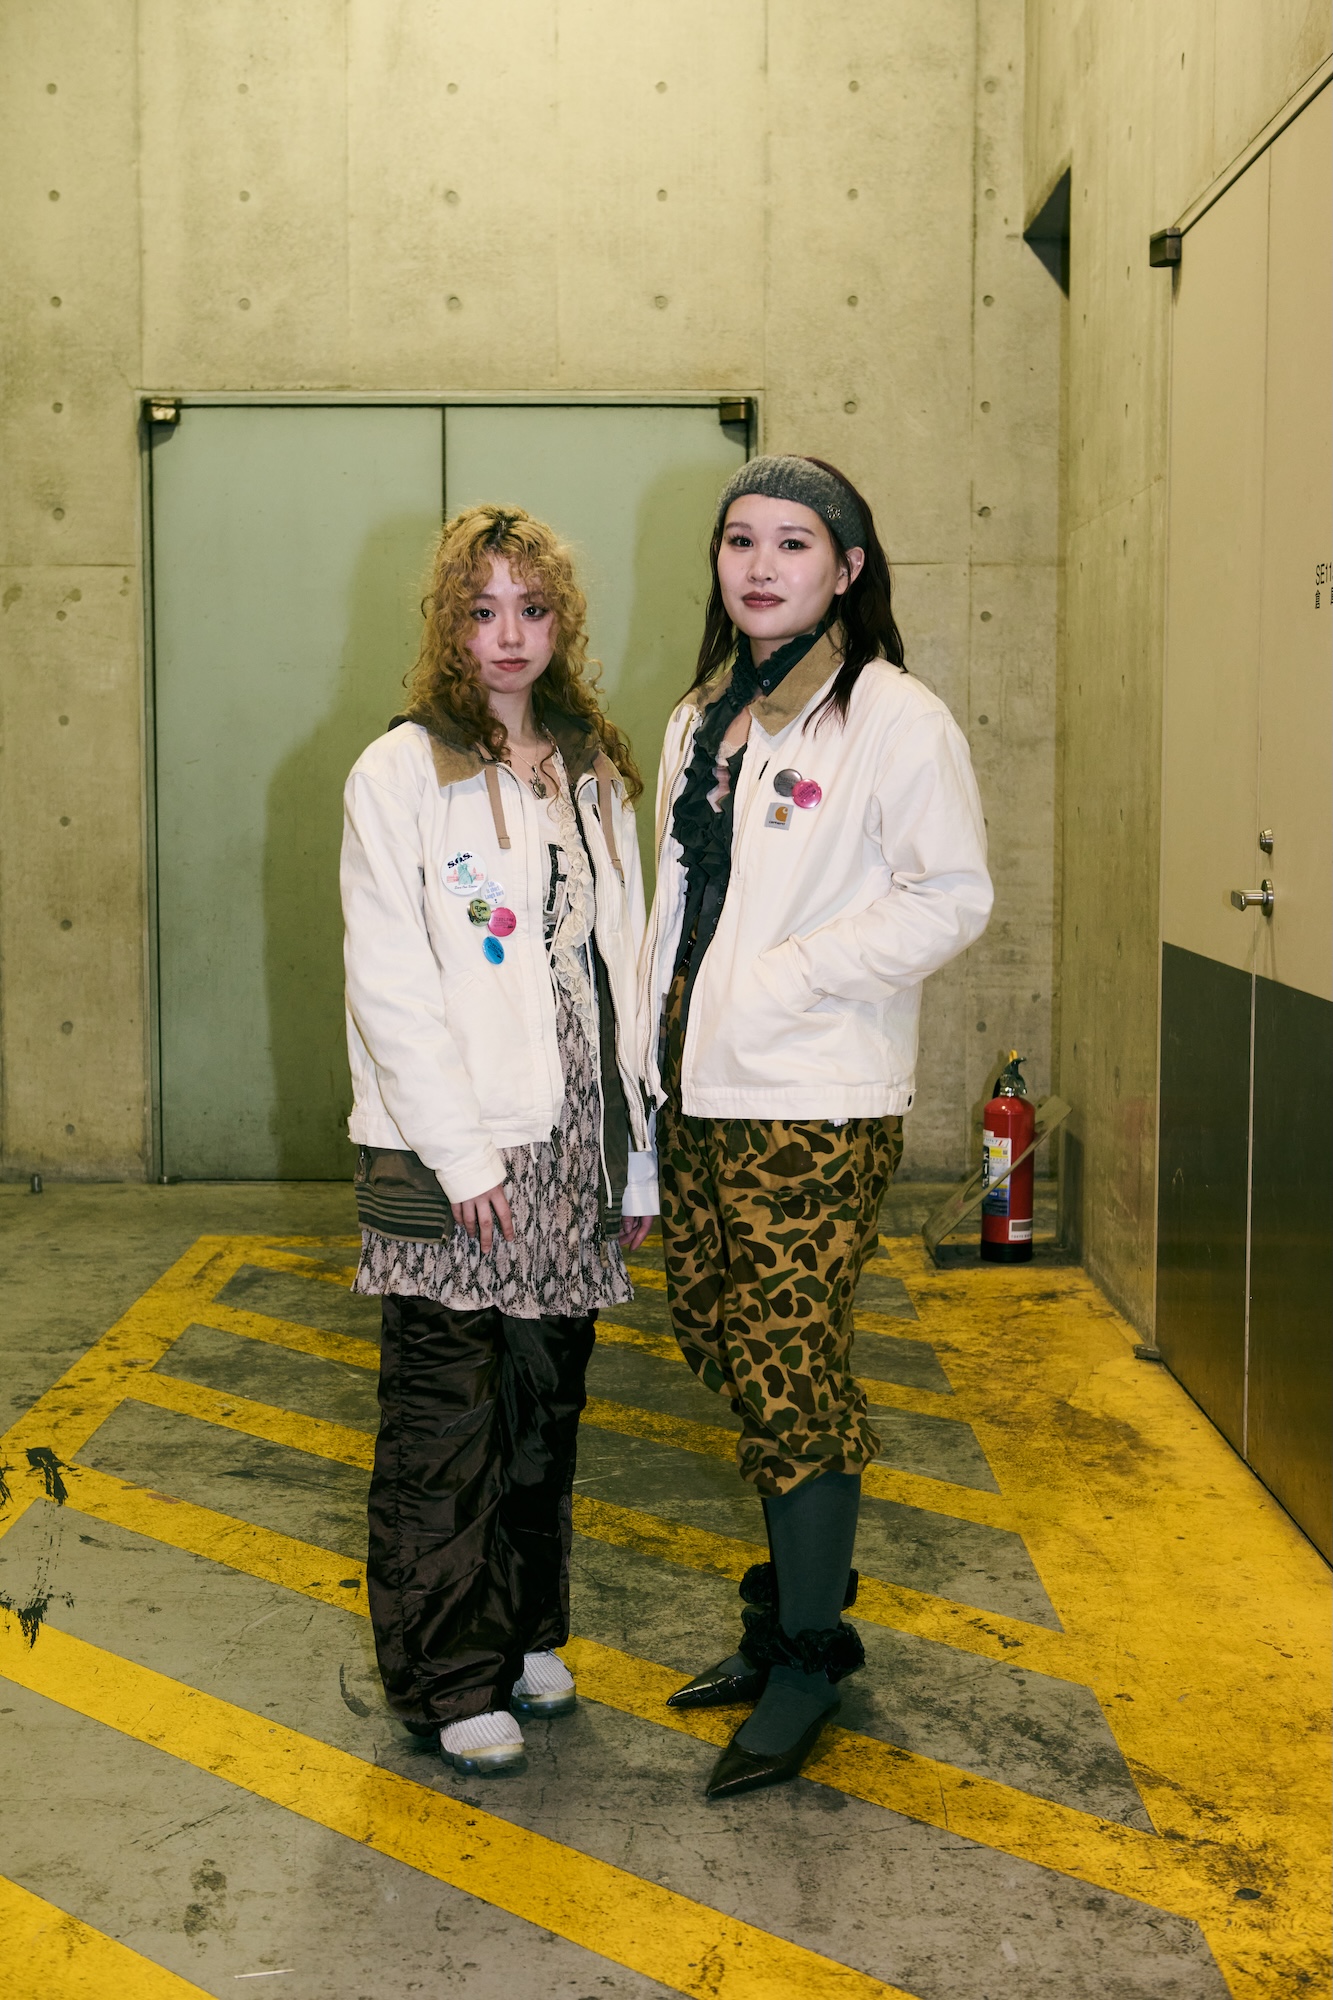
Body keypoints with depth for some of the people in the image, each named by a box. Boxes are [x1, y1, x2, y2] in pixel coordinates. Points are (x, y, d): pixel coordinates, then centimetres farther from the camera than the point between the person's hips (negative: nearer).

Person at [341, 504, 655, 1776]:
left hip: (574, 1150, 5)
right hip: (452, 1159, -5)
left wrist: (636, 1156, 9)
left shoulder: (596, 776, 13)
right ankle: (451, 1680, 13)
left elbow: (624, 973, 12)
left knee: (546, 1410, 14)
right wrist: (459, 1151, -15)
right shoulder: (400, 773, -4)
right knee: (445, 1428, 1)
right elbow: (390, 985, -10)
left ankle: (524, 1634, 29)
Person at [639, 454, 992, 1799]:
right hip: (699, 1098, 8)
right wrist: (654, 1064, 13)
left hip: (814, 1108, -7)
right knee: (732, 1354, 13)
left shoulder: (894, 718, -8)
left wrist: (786, 978, -17)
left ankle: (806, 1659, 12)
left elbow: (951, 897, -14)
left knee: (790, 1379, -4)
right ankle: (795, 1606, 29)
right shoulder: (703, 719, 16)